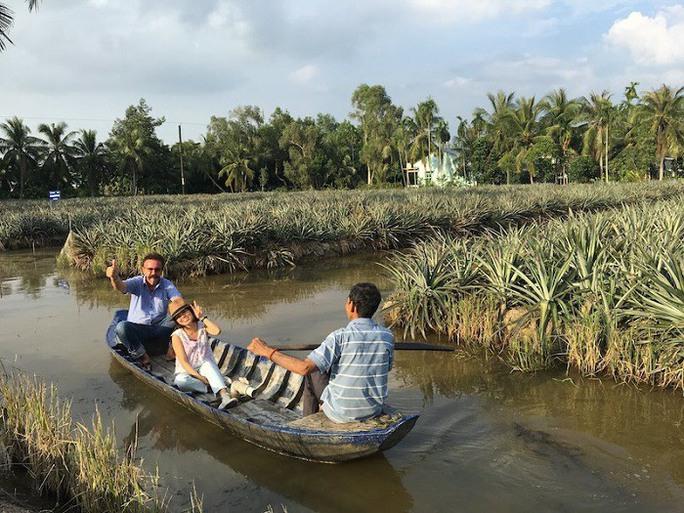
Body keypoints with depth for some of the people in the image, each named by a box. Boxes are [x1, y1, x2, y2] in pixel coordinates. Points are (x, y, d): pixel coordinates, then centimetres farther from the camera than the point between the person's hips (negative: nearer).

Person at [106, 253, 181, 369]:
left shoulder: (167, 285, -2)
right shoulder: (137, 282, -4)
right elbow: (121, 286, -26)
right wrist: (115, 277, -52)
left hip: (159, 329, 1)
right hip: (137, 328, 0)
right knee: (122, 327, -32)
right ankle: (142, 356, -16)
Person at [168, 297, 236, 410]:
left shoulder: (202, 327, 0)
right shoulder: (177, 336, -8)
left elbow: (217, 331, -25)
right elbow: (184, 362, -14)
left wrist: (202, 316, -15)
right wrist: (199, 377, -25)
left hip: (205, 370, 2)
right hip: (187, 373, -1)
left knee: (207, 363, -33)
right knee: (181, 381, -36)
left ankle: (224, 396, -47)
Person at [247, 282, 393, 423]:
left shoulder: (341, 337, -22)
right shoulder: (387, 336, -8)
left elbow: (304, 367, -28)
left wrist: (267, 351, -19)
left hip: (342, 413, -4)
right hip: (374, 410, 4)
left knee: (312, 374, 22)